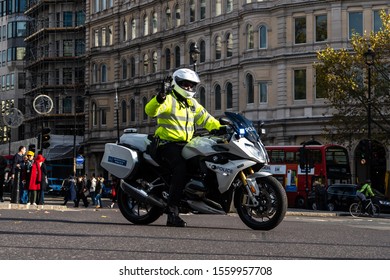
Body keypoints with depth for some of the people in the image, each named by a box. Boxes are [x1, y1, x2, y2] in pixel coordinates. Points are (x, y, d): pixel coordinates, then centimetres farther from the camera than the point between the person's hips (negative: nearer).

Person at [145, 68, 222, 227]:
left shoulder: (192, 103, 22)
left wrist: (221, 127, 11)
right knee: (180, 170, -30)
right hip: (169, 144, -9)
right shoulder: (169, 99, -4)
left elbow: (205, 119, 26)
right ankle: (172, 213, -35)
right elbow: (150, 111, -20)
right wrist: (158, 100, -41)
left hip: (185, 144, 9)